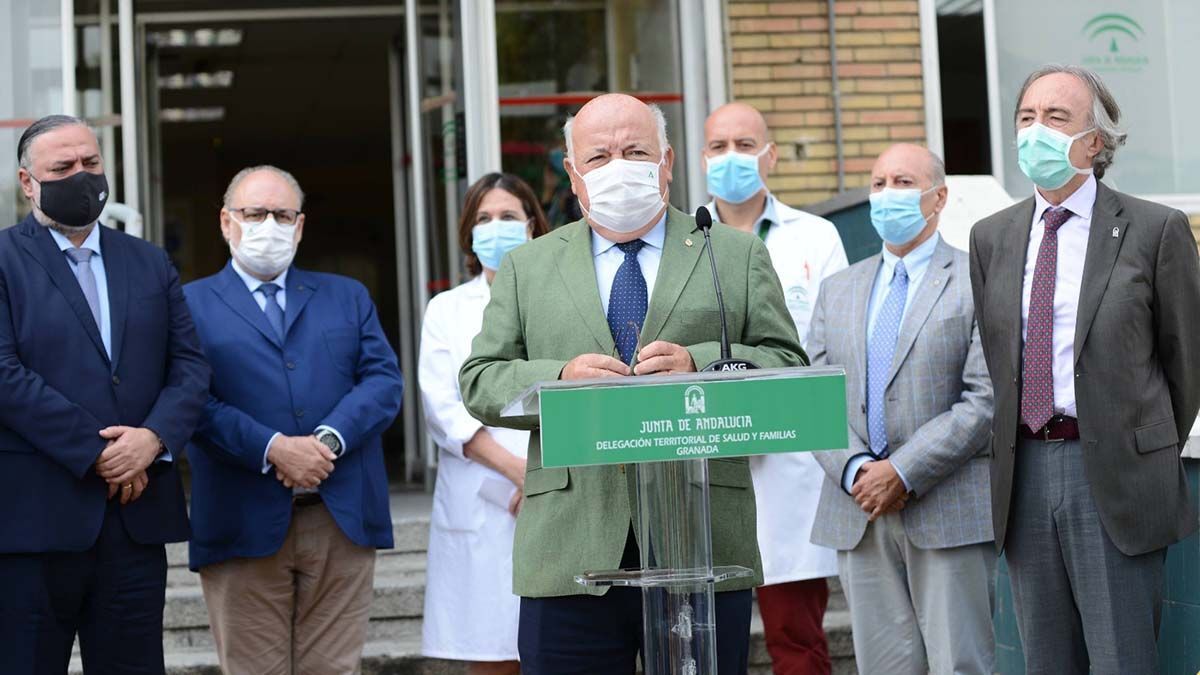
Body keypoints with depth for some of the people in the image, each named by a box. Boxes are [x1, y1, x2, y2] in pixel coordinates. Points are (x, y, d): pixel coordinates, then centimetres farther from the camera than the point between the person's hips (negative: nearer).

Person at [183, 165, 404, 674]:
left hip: (343, 518, 3)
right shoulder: (190, 304, 7)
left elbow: (384, 380, 5)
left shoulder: (347, 296, 18)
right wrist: (273, 449, -18)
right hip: (244, 526, -2)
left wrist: (329, 440, -12)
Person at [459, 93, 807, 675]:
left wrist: (700, 364, -13)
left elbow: (789, 366, 5)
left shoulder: (737, 255, 12)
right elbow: (479, 382, 9)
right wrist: (559, 378, -11)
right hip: (570, 553, 1)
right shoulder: (526, 267, 14)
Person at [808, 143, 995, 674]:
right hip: (859, 511, 4)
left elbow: (986, 400, -9)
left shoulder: (979, 282, 1)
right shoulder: (838, 290, 17)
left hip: (948, 509, -4)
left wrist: (903, 472, -14)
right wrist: (855, 470, -8)